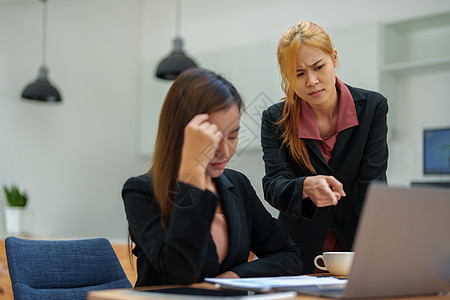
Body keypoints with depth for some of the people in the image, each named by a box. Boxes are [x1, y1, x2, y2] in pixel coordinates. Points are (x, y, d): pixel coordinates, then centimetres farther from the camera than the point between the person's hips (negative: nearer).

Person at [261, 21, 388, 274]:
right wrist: (306, 187, -37)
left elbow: (372, 184, -10)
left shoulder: (372, 106, -3)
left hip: (356, 248, 0)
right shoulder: (276, 119, -3)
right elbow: (274, 186, -15)